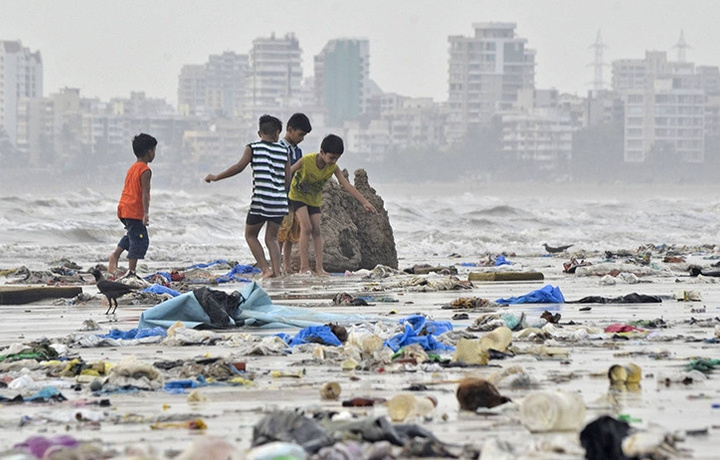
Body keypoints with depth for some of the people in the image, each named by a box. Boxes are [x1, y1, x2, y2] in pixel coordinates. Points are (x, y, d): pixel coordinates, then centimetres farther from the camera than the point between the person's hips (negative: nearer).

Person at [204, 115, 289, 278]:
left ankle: (265, 269, 0)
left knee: (250, 235, 13)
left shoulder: (252, 148, 1)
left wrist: (216, 177, -3)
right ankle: (276, 271, 1)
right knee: (272, 238, 15)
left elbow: (239, 167, -10)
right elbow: (287, 179, 10)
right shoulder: (283, 151, 11)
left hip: (260, 200, -3)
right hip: (280, 202, 3)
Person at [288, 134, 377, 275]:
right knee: (306, 227, -18)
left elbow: (347, 186, -20)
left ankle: (319, 267, -3)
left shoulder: (333, 168, -16)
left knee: (316, 230, -2)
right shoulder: (306, 160, -28)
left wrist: (365, 202, -28)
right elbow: (288, 173, -16)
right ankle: (304, 267, -16)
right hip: (298, 195, -4)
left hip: (314, 199, 4)